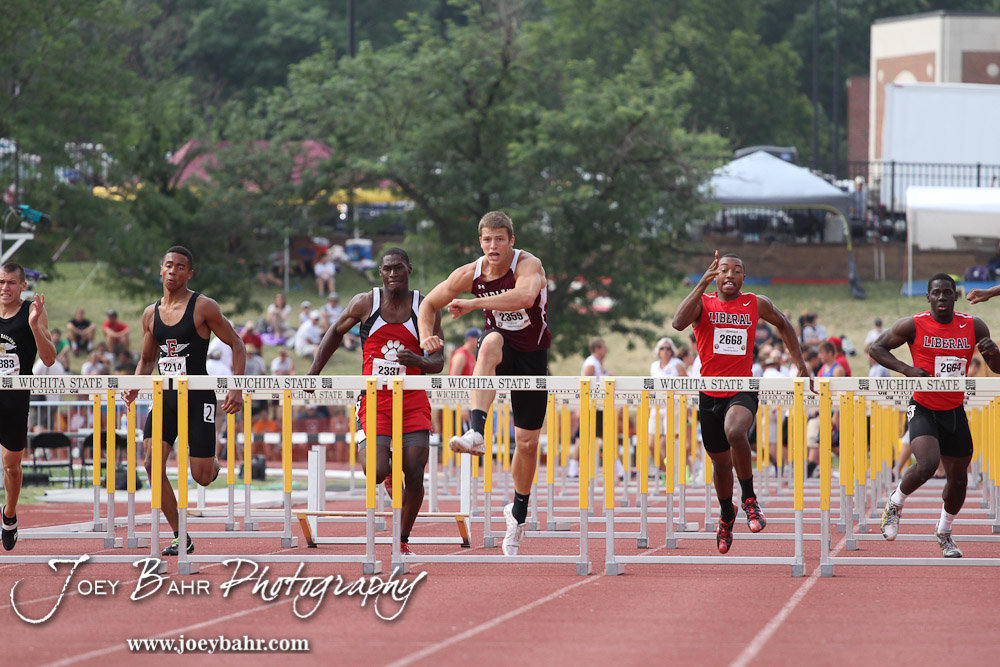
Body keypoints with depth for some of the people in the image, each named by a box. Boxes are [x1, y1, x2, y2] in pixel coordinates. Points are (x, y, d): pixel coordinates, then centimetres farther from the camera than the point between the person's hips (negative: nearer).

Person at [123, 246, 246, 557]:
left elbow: (237, 345, -2)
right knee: (152, 463, -14)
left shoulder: (203, 307, -6)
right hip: (165, 397, 4)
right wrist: (136, 386, 2)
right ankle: (181, 538, -4)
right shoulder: (151, 313, 9)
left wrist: (237, 389, -13)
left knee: (201, 476, -6)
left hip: (198, 398, -4)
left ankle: (214, 464, 36)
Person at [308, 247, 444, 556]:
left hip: (413, 400, 1)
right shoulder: (365, 304, 0)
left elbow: (438, 362, 0)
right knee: (375, 474, -17)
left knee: (415, 475, -8)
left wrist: (419, 360, -23)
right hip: (374, 400, -1)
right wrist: (313, 374, 15)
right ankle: (388, 465, 23)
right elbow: (335, 332, 17)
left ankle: (403, 539, 13)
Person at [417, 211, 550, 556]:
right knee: (492, 342, -39)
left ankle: (518, 513, 28)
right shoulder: (470, 274, -10)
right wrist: (426, 336, -18)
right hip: (500, 348, 1)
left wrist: (473, 303, -45)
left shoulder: (529, 265, -23)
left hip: (532, 356, -1)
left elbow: (525, 297, -46)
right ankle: (476, 433, -53)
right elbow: (429, 303, 3)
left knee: (527, 443, 3)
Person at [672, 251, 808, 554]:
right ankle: (727, 516, 41)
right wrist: (703, 283, -28)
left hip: (742, 392, -2)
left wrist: (799, 361, 16)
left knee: (735, 432, -35)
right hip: (710, 394, 2)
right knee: (721, 462, 14)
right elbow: (679, 323, -24)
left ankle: (749, 499, -18)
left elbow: (783, 324, 22)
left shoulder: (758, 305, 2)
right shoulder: (703, 303, -3)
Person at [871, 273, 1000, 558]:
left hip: (955, 411, 4)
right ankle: (894, 505, 3)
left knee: (958, 477, 11)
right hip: (923, 409, -4)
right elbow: (877, 347, -4)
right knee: (927, 464, -26)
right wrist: (906, 369, -19)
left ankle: (944, 532, 36)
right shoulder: (913, 326, -11)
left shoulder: (974, 327, -2)